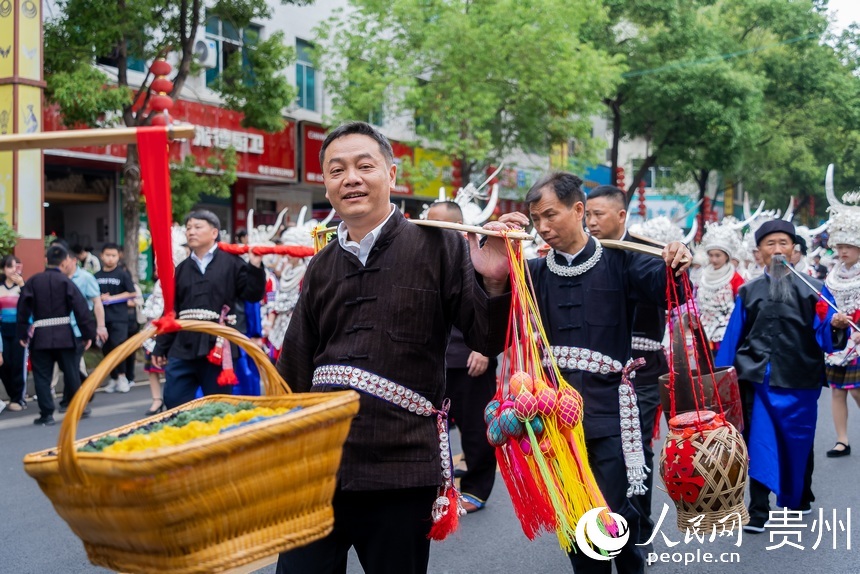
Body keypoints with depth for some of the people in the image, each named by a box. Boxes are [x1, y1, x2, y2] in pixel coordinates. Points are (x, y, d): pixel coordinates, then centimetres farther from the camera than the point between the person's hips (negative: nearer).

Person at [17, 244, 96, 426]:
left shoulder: (33, 282, 0)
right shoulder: (66, 281, -5)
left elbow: (23, 308, 2)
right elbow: (81, 309, -8)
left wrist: (22, 334, 9)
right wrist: (88, 334, -1)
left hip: (40, 336, 0)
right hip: (64, 334, 0)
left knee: (42, 375, 5)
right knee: (71, 372, 13)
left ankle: (46, 414, 2)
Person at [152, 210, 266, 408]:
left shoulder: (231, 263, 2)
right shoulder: (182, 269, 15)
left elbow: (253, 294, -2)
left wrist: (255, 267, -16)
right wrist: (161, 347, 15)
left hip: (218, 347, -4)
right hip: (183, 349, 4)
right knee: (174, 402, 2)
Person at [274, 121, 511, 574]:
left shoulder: (437, 247, -2)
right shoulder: (321, 269, 12)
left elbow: (487, 342, -3)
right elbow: (293, 372, 16)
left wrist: (493, 284, -22)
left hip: (402, 475, -4)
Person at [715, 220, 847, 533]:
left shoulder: (812, 289, 4)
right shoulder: (748, 292, 9)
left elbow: (824, 336, -5)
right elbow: (732, 338, 8)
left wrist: (835, 326, -27)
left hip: (800, 381, 0)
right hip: (759, 380, 0)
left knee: (798, 442, 11)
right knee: (760, 442, -8)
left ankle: (799, 499, 34)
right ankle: (758, 512, -6)